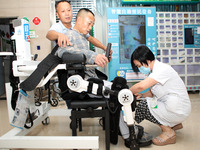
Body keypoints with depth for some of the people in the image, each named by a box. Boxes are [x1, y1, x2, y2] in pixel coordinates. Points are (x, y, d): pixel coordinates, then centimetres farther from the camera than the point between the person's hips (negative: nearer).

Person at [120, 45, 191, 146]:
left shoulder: (162, 69, -22)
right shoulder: (155, 71, 9)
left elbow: (141, 86, -34)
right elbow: (152, 92, 14)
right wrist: (142, 95, -6)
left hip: (179, 110, -10)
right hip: (172, 105, 10)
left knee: (143, 105, -14)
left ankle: (168, 133, -2)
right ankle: (174, 123, 19)